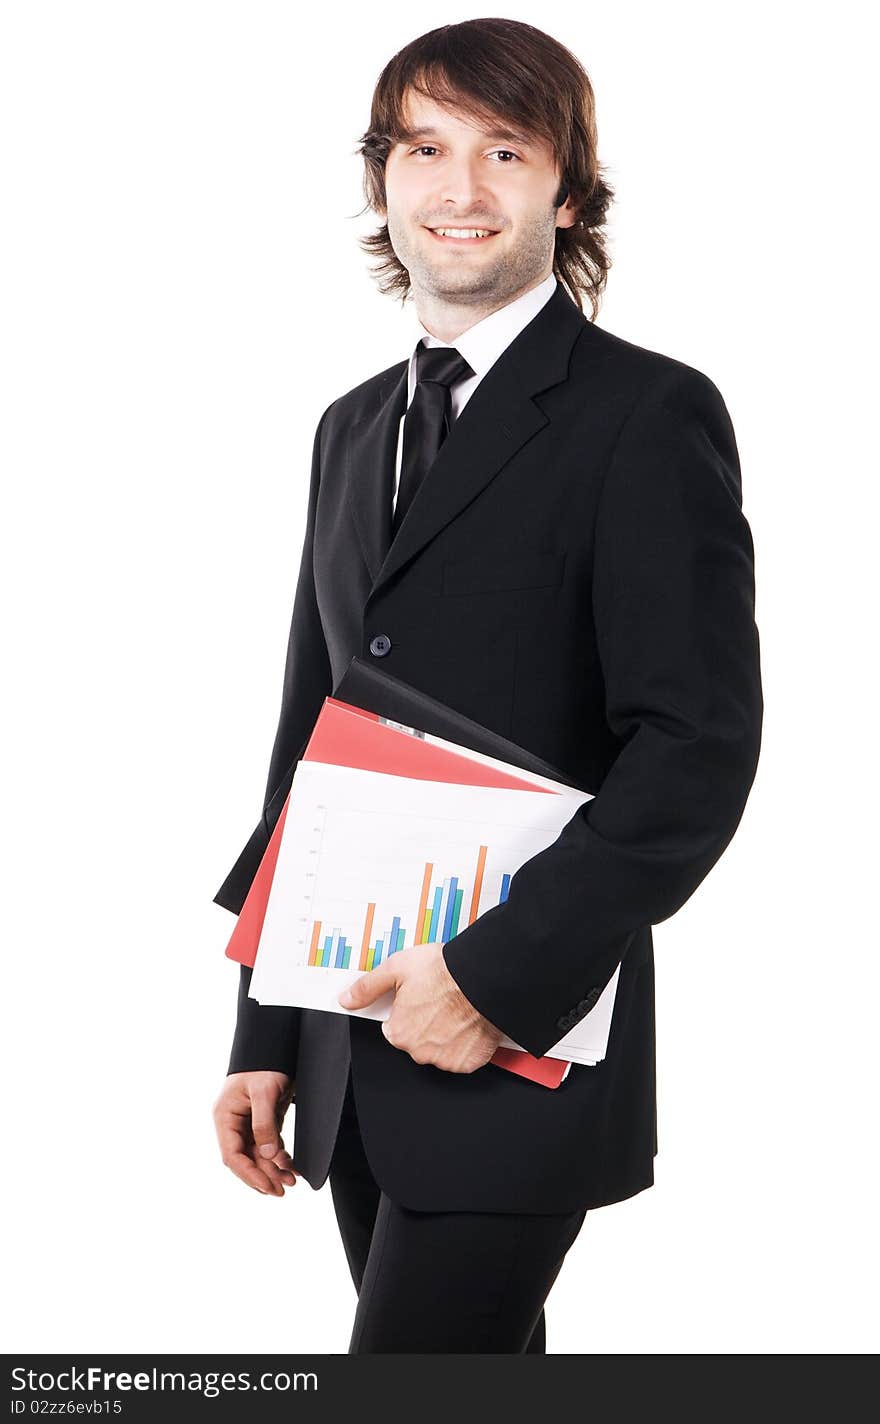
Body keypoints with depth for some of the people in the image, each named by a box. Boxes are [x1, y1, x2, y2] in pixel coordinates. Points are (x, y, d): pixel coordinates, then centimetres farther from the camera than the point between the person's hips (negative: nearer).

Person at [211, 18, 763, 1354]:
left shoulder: (647, 415, -8)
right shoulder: (355, 427, 14)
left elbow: (697, 750, -14)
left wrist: (495, 976, -19)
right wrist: (265, 1035, 13)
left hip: (524, 1049, -6)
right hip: (355, 1041, 7)